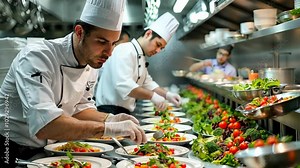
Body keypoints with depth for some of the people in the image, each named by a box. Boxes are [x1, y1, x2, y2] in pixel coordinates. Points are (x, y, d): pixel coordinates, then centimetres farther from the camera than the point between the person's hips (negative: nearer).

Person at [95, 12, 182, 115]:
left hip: (124, 112, 10)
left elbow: (147, 83, 21)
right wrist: (152, 96, -27)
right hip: (110, 110, -10)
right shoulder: (125, 51, -16)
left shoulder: (141, 57, 16)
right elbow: (123, 84, -28)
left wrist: (167, 95, 6)